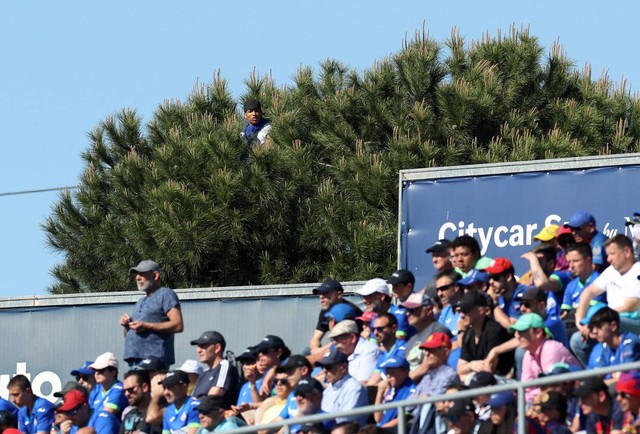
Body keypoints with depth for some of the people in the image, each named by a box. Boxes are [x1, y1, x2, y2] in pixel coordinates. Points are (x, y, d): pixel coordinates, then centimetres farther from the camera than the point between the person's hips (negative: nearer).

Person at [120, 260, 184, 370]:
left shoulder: (165, 295, 3)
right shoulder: (140, 303, 28)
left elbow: (178, 325, -10)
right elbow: (129, 336, 32)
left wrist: (146, 326, -14)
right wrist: (126, 326, 7)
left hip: (154, 358, -8)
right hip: (134, 359, 8)